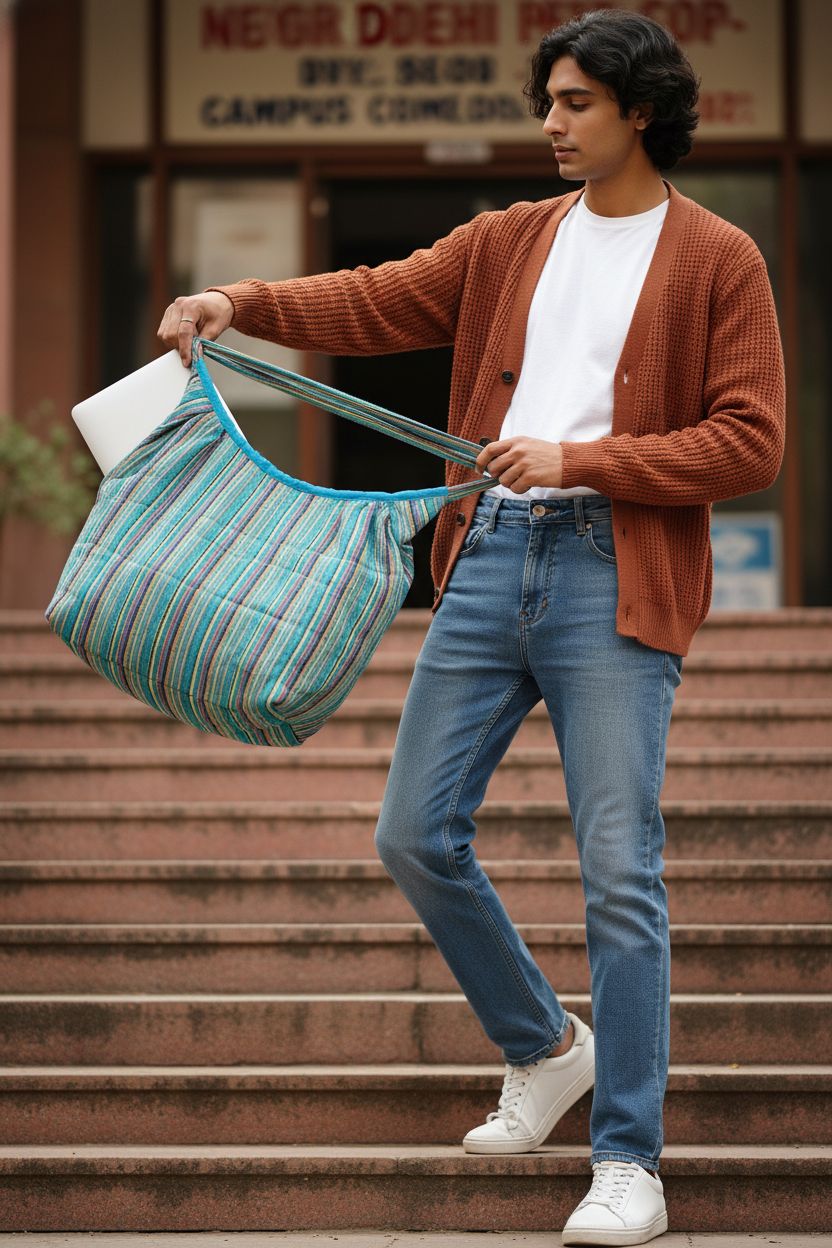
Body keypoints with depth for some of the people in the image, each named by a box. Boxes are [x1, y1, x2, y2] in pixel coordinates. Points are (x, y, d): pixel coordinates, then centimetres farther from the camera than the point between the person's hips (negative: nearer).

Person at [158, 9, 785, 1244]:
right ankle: (545, 1049, 28)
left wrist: (580, 459, -13)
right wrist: (242, 301, -7)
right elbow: (375, 303, 10)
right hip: (491, 555, 6)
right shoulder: (512, 240, 16)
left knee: (620, 871, -8)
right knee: (416, 835, 6)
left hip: (616, 577, -5)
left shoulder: (719, 261, 1)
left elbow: (750, 443, -6)